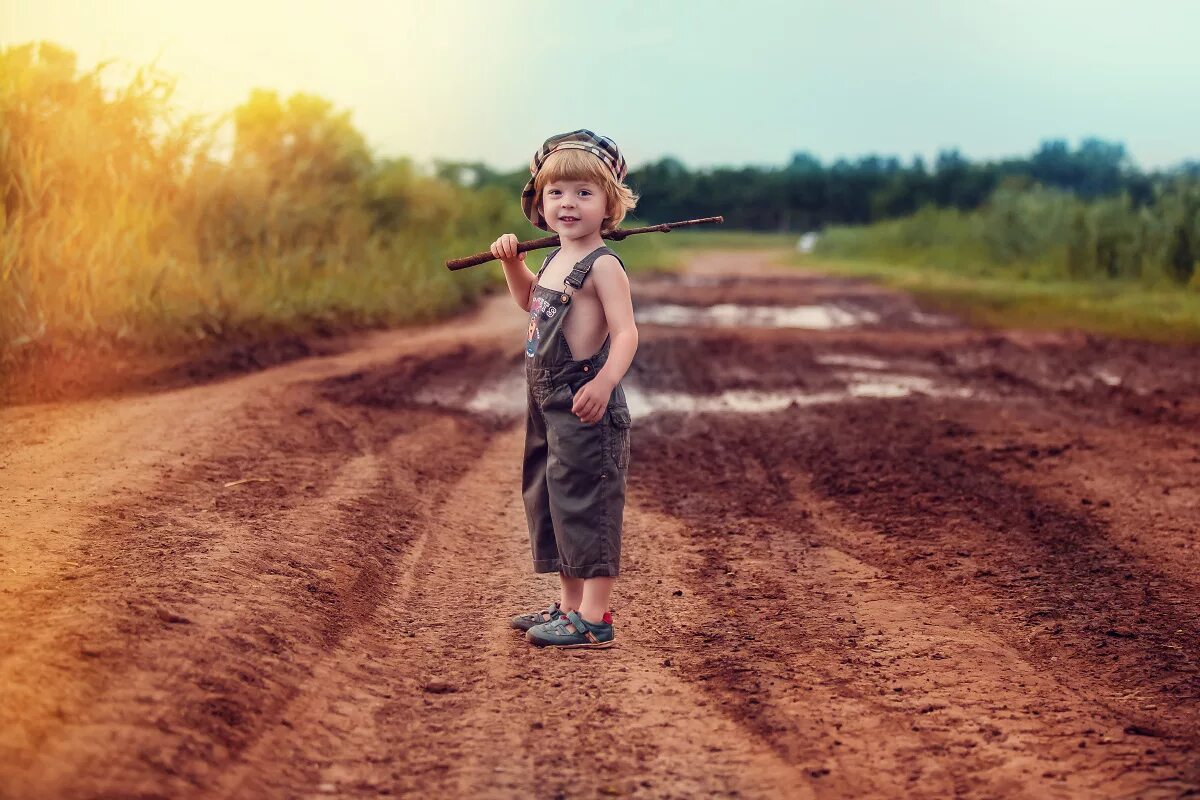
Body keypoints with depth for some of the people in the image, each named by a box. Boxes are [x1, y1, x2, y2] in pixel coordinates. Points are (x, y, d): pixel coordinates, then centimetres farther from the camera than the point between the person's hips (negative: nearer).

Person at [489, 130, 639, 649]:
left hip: (585, 408, -10)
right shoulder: (556, 259, 14)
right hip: (548, 407, 10)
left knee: (585, 503, -7)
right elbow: (529, 300, 34)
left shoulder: (603, 265, -14)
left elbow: (625, 332, -23)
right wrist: (511, 262, 18)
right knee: (550, 502, 16)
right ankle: (569, 604, 28)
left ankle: (593, 618, -2)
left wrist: (604, 382, -37)